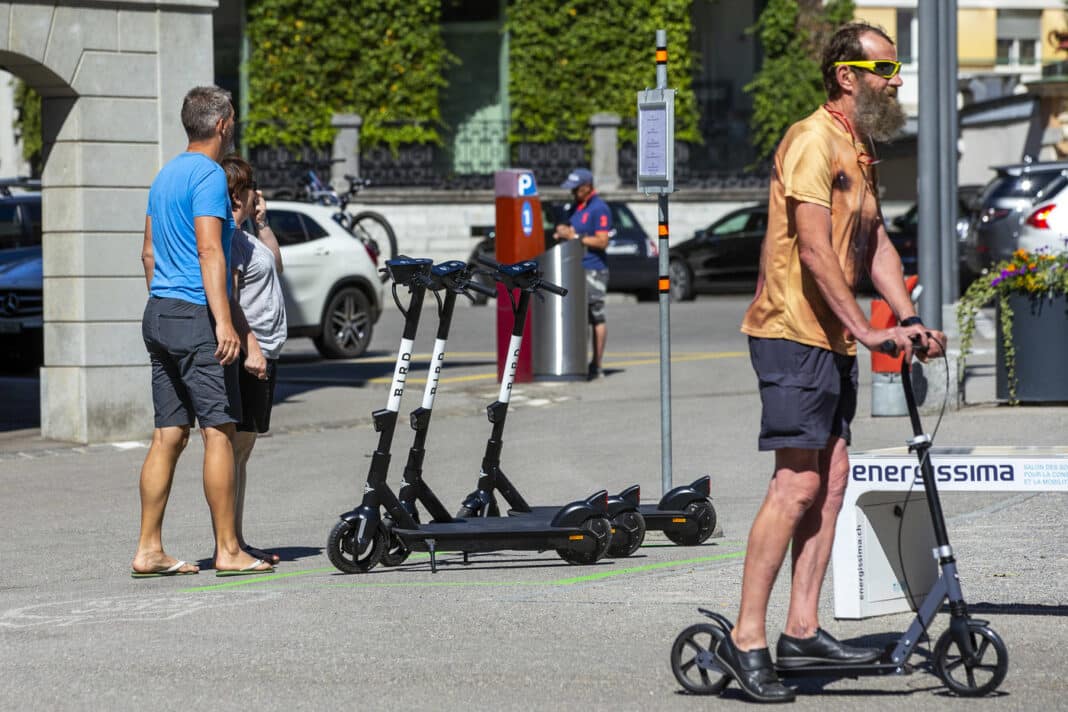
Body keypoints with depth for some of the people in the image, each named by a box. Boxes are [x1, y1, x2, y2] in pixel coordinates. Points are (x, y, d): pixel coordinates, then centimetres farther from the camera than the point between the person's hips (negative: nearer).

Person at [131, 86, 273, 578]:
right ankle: (227, 550, -7)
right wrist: (223, 321, -24)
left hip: (159, 315, 9)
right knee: (219, 430, -6)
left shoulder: (165, 176, 18)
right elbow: (209, 250, -19)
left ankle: (149, 550, 5)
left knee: (168, 435, 8)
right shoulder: (209, 175, -10)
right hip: (196, 316, -9)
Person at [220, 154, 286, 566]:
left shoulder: (244, 237, 18)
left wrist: (262, 221, 23)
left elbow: (275, 263, 36)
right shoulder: (227, 237, -14)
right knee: (234, 447, -11)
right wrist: (250, 348, -26)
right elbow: (227, 300, -22)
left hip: (261, 355, 11)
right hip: (248, 356, -11)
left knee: (243, 449, 12)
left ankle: (237, 542, 16)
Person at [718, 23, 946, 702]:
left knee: (831, 480, 6)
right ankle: (747, 639, -11)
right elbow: (814, 249, -21)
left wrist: (911, 320, 6)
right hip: (794, 333, -10)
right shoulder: (813, 141, -14)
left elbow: (876, 246, 18)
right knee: (798, 484, -13)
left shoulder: (861, 151, 18)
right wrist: (866, 329, -22)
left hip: (834, 339, 10)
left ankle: (803, 629, 9)